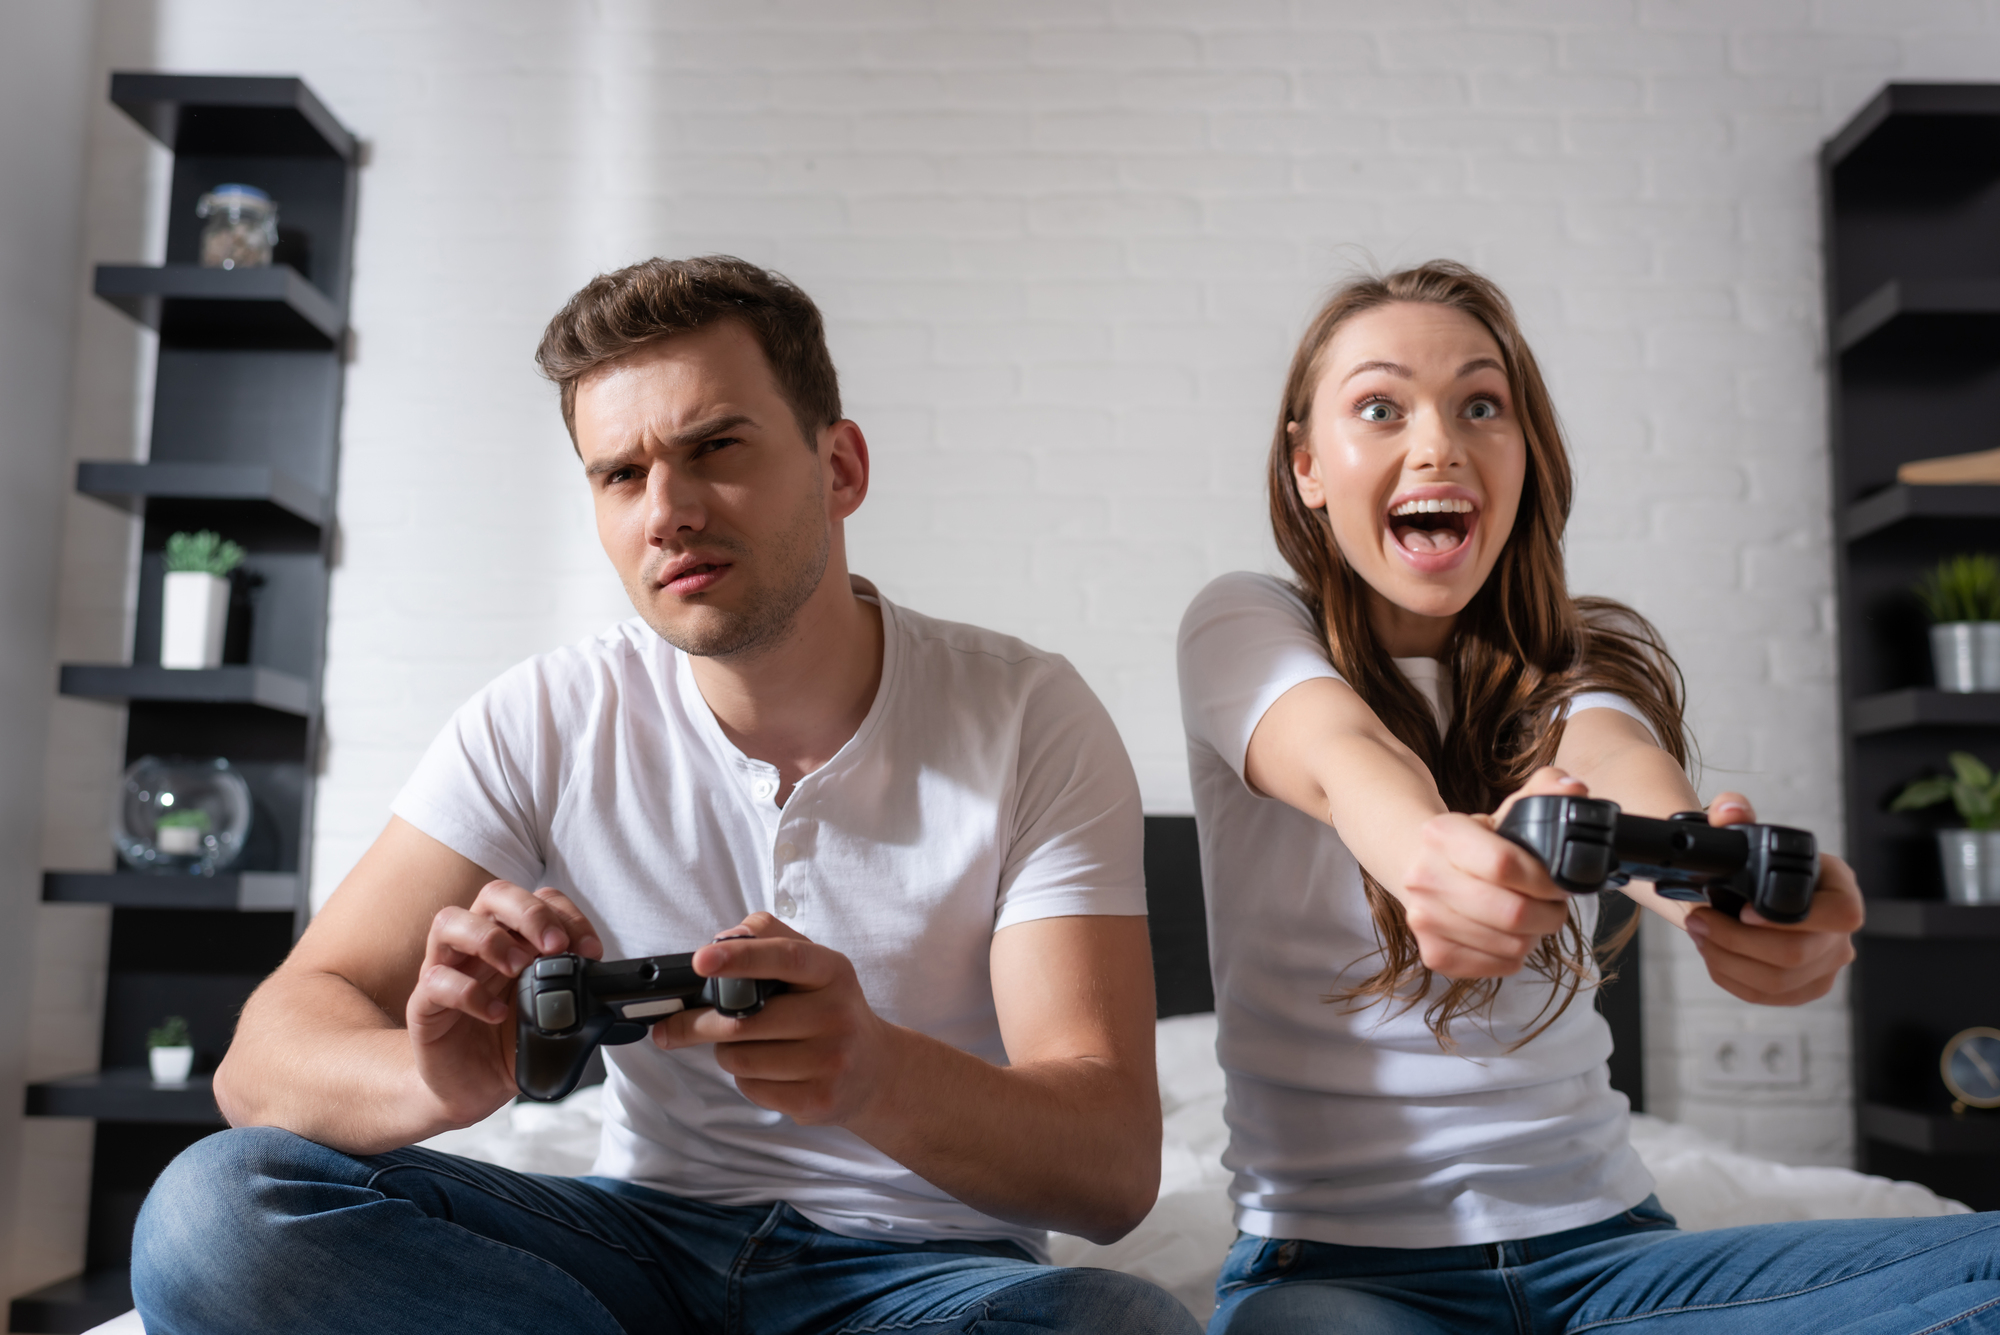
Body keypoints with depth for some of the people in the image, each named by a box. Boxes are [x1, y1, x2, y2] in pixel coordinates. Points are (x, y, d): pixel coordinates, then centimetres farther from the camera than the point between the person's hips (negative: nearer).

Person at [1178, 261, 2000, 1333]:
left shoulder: (1590, 658, 8)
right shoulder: (1245, 627, 0)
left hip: (1594, 1238, 4)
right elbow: (1341, 755, -23)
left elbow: (1617, 764, -16)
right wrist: (1431, 852, -48)